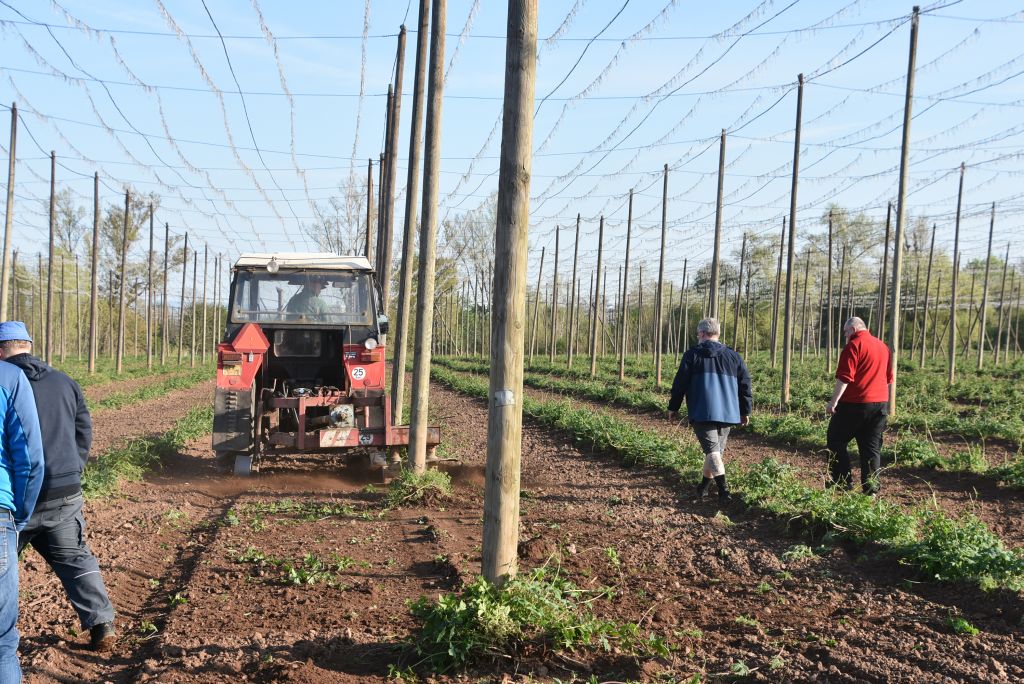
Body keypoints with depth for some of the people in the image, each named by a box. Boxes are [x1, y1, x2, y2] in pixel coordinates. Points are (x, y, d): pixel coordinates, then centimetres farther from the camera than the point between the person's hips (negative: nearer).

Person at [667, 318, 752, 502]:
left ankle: (723, 490, -24)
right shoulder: (734, 356, 12)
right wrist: (745, 411, 21)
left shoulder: (692, 355, 1)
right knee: (717, 450, 16)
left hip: (702, 413, -4)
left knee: (712, 450, -9)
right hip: (727, 413, 4)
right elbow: (745, 385, 13)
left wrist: (673, 407, 10)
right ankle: (704, 487, 26)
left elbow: (680, 383, 0)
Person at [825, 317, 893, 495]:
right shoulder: (883, 346, 15)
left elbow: (844, 378, -18)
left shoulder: (854, 345, -10)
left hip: (855, 403, -7)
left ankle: (842, 482, 4)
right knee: (872, 447, 9)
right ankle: (871, 488, 6)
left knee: (836, 441, 5)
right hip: (880, 404, 7)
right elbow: (888, 378, 21)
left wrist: (833, 402, -16)